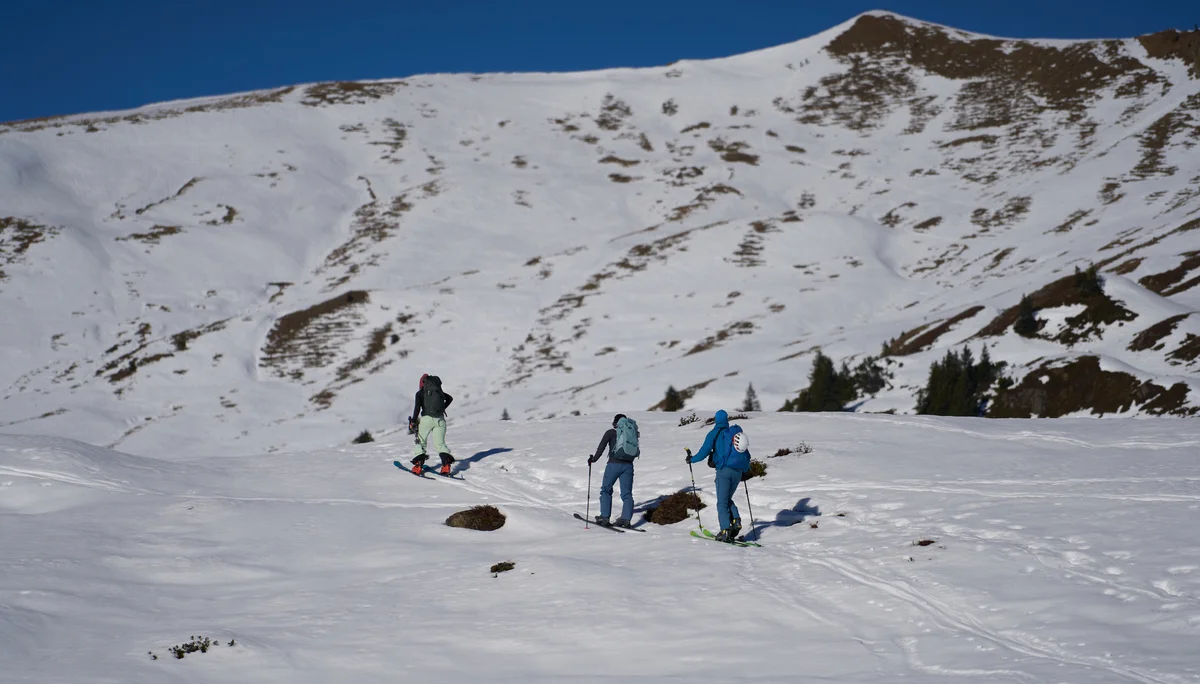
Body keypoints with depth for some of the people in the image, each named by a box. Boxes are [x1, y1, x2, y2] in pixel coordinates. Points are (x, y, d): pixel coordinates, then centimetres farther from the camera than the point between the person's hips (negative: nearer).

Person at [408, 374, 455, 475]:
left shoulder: (420, 393, 4)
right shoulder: (438, 391, 17)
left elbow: (417, 407, -9)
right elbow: (450, 398, 31)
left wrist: (413, 422, -6)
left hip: (427, 418, -3)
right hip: (440, 419, 3)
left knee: (421, 442, 11)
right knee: (440, 443, 2)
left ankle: (418, 466, 0)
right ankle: (446, 464, -19)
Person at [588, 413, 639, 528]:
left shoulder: (611, 433, 0)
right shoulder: (632, 432, 10)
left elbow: (601, 447, -6)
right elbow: (637, 452, 14)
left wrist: (594, 459, 5)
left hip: (614, 464, -3)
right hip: (628, 466, 3)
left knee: (606, 490, 10)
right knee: (627, 493, 6)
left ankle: (604, 517, 3)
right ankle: (626, 518, -6)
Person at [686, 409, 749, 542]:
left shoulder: (714, 434, -1)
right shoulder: (737, 432, 14)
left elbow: (704, 452, -5)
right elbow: (746, 455, 16)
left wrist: (691, 459, 12)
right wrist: (745, 469, 31)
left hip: (724, 470, -5)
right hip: (737, 471, 5)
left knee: (722, 502, -2)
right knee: (728, 498, 20)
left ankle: (725, 530, -14)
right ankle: (736, 521, -1)